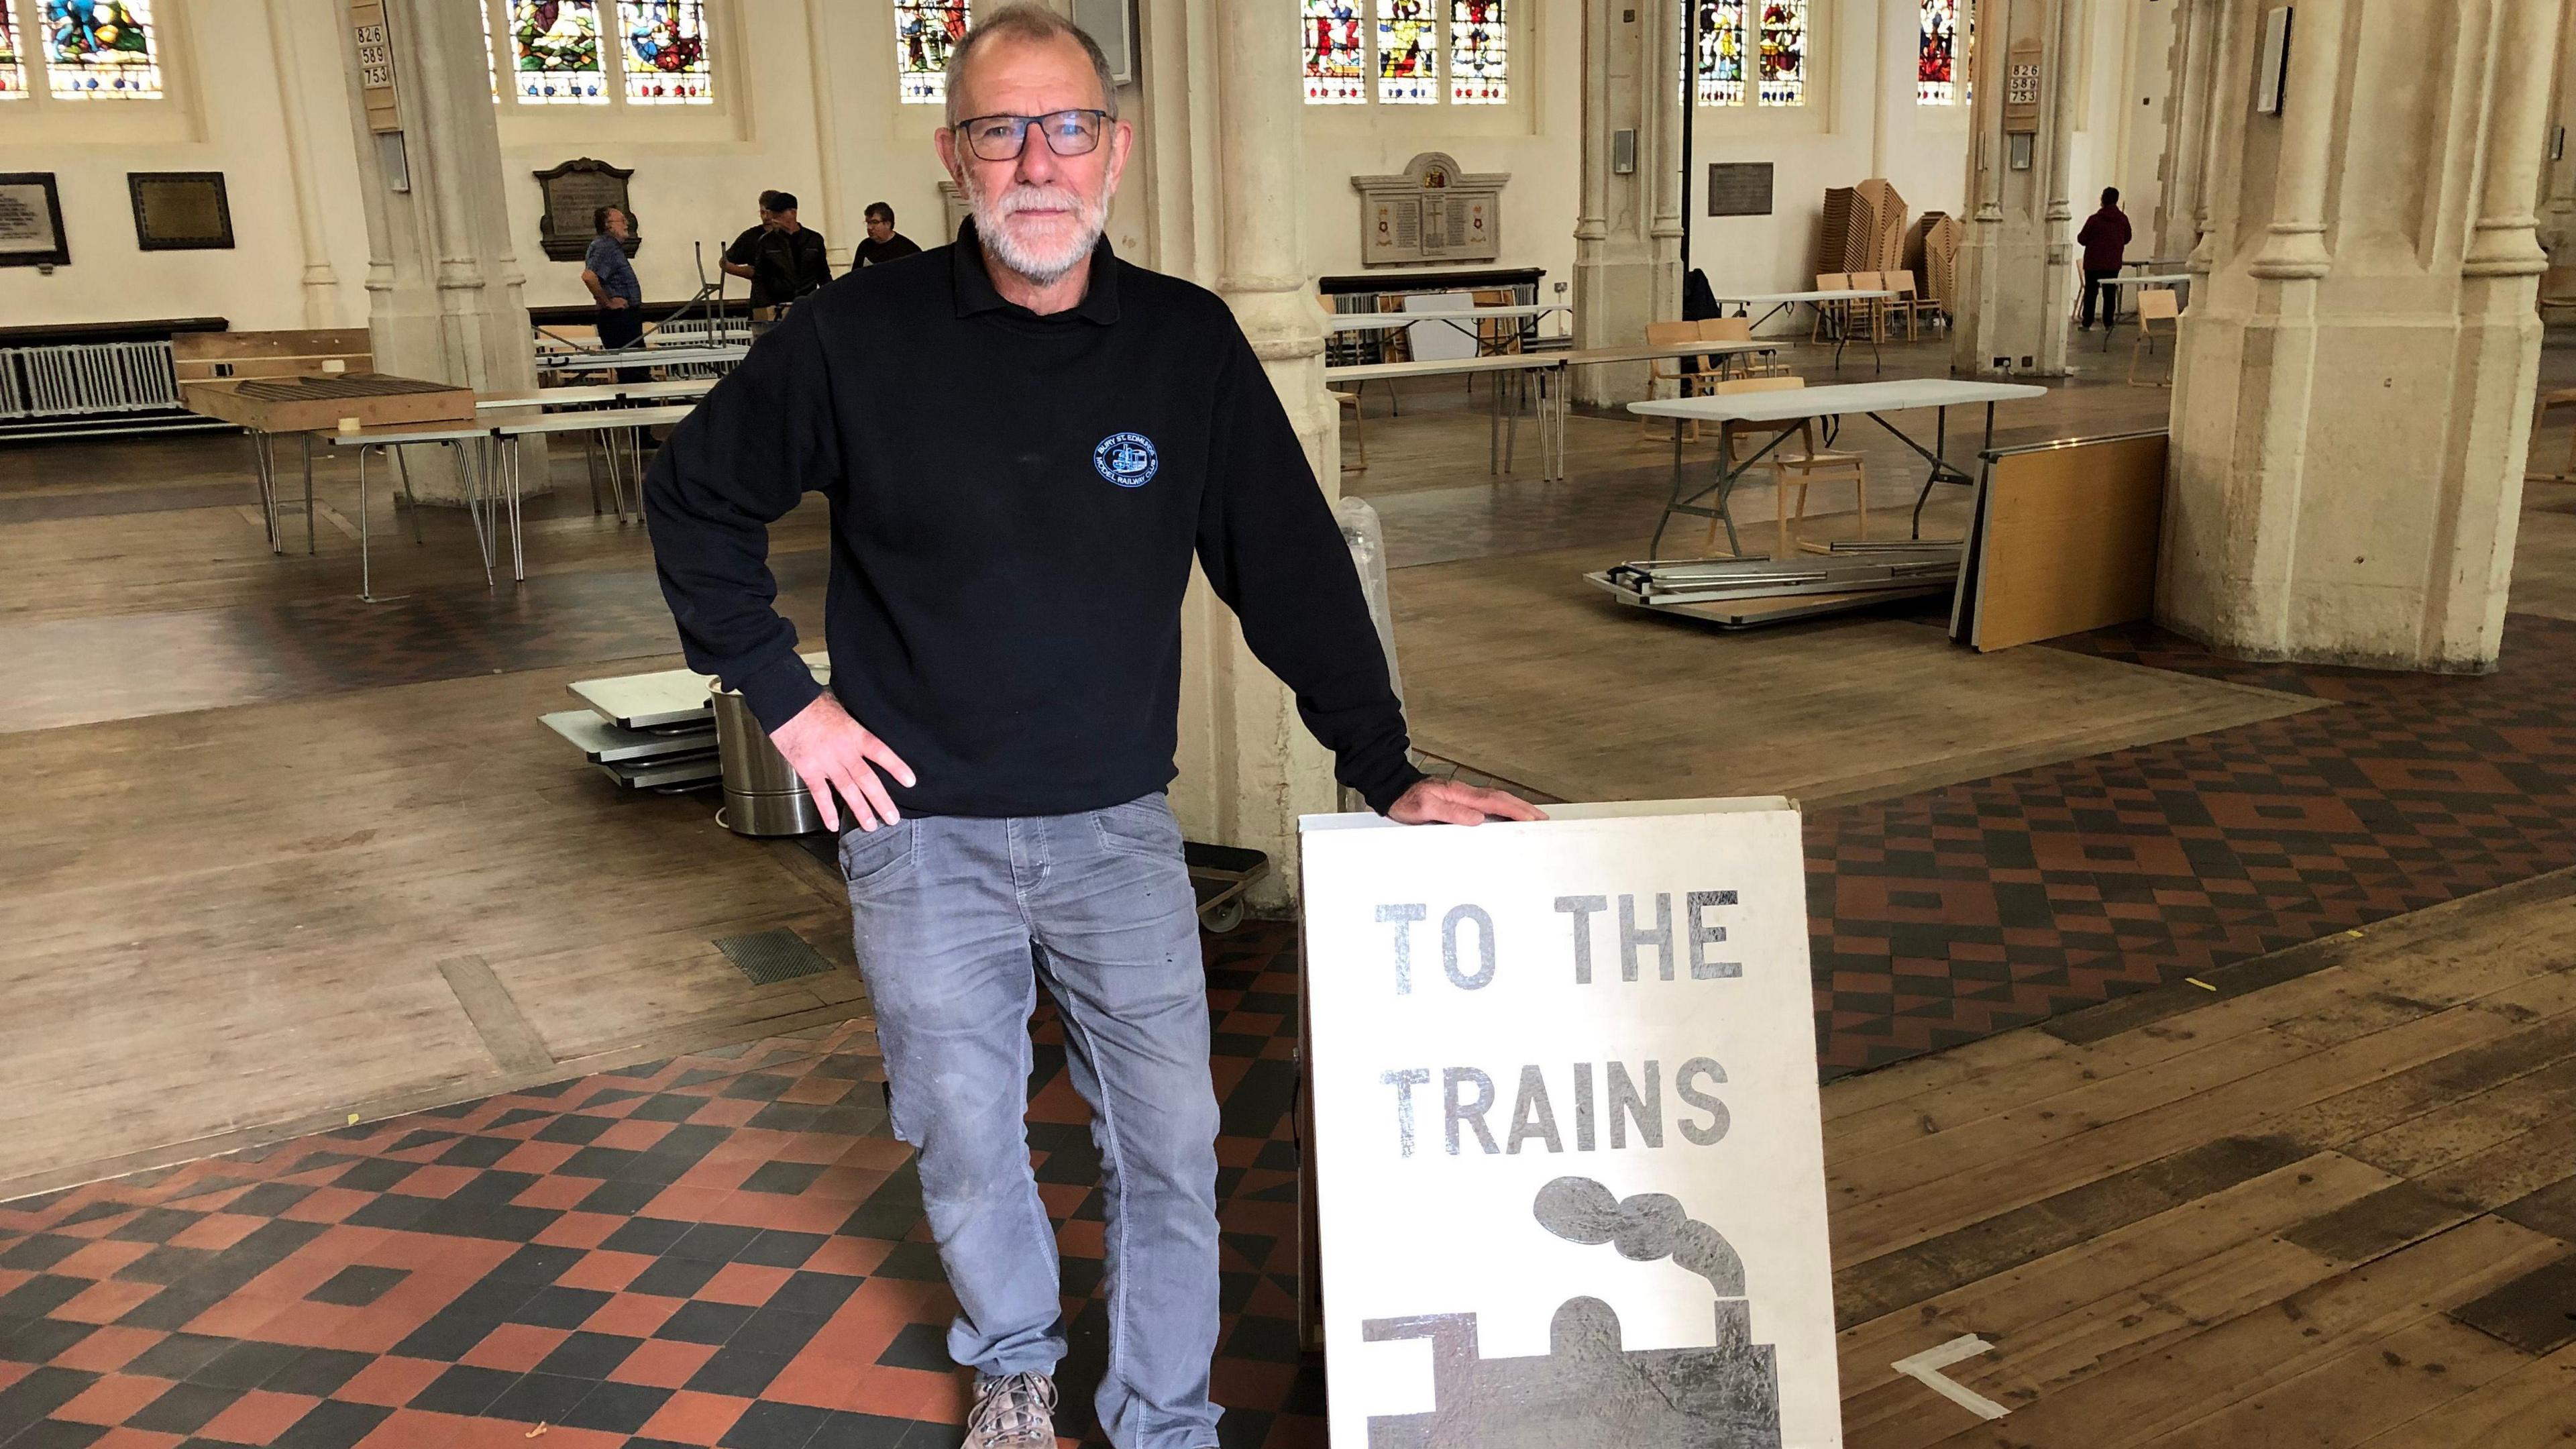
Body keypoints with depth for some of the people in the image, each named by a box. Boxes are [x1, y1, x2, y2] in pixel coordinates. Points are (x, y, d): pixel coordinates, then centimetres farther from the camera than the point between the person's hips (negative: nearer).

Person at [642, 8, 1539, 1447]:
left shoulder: (1189, 343, -4)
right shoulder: (861, 333, -8)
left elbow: (1294, 566, 0)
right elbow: (697, 499, 5)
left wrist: (1386, 771, -3)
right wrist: (783, 697, -2)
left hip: (1118, 825, 1)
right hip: (922, 827, -1)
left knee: (1170, 1137, 4)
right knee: (968, 1134, 12)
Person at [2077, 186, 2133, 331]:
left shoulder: (2094, 219, -14)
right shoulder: (2123, 219, -3)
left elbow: (2082, 239, -7)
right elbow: (2127, 238, 9)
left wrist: (2093, 240, 14)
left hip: (2094, 263, -3)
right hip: (2114, 263, 3)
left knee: (2090, 292, 5)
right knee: (2110, 293, 9)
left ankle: (2087, 323, 4)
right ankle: (2108, 323, 10)